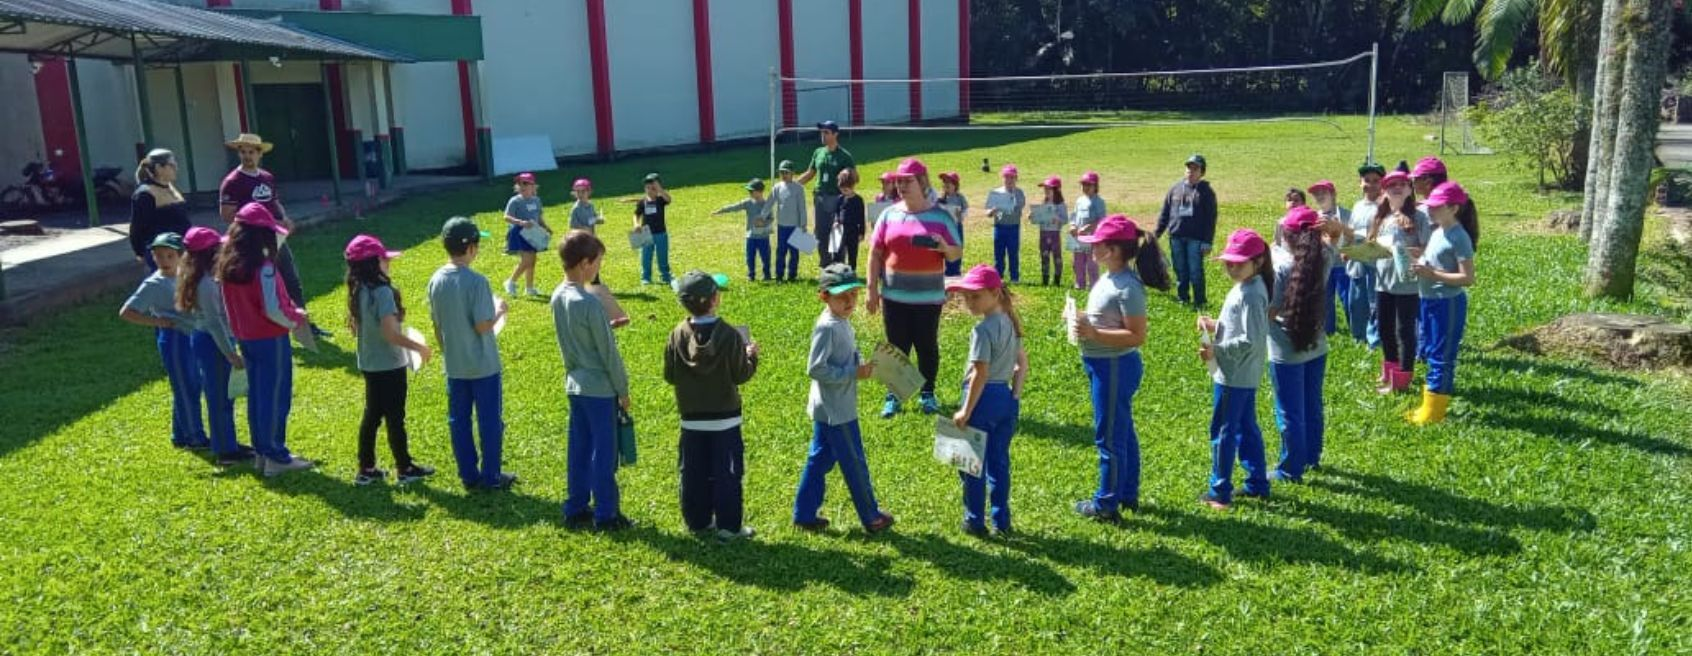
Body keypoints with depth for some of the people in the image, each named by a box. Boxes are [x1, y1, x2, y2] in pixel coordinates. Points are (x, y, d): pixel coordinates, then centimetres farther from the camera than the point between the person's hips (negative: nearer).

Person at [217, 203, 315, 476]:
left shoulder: (228, 265, 3)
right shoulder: (264, 267, -21)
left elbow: (237, 304, 9)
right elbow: (272, 310, -21)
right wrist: (297, 319, -5)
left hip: (245, 337, 8)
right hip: (271, 339, -8)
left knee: (256, 394, 17)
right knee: (276, 396, 2)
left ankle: (261, 452, 25)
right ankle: (276, 457, 8)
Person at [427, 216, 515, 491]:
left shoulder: (436, 280, -1)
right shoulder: (476, 281, -20)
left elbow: (436, 325, 7)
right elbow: (483, 326, -21)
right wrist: (499, 311, -2)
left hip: (454, 366, 6)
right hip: (483, 365, -6)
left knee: (459, 421, 13)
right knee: (490, 421, 7)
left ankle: (469, 475, 21)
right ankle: (491, 476, 15)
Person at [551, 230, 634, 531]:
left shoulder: (557, 297, 2)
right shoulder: (589, 302, -22)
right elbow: (608, 352, -15)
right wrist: (623, 389, -6)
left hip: (575, 384, 8)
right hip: (600, 387, -8)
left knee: (579, 449, 15)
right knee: (604, 452, 3)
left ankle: (576, 509, 23)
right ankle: (606, 514, 11)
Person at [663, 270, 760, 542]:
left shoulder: (678, 335, -7)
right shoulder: (730, 335, -16)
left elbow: (669, 375, -1)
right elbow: (740, 375, -10)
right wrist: (751, 356, 8)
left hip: (691, 418, 3)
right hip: (725, 417, -3)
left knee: (693, 473, 13)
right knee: (727, 473, 5)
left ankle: (698, 521, 22)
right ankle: (729, 526, 9)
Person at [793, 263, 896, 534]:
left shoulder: (843, 322, 7)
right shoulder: (827, 327, -22)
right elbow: (815, 368, -25)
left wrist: (862, 365, 0)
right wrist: (854, 373, -23)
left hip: (828, 410, 10)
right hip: (837, 411, -10)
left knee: (819, 459, 16)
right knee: (855, 464, 4)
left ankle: (804, 514, 25)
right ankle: (871, 517, 19)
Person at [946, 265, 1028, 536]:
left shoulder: (983, 329, -19)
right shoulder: (1010, 323, 8)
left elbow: (980, 374, -21)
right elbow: (1022, 363, 13)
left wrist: (966, 411, -16)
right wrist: (1015, 394, 14)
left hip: (984, 398, -8)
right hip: (1006, 397, 8)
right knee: (999, 462, 15)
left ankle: (975, 522, 15)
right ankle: (1001, 521, 22)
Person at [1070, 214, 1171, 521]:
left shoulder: (1128, 287, -23)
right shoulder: (1108, 278, 6)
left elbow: (1137, 335, -24)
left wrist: (1093, 334, -27)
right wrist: (1083, 320, 2)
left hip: (1116, 367, -10)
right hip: (1103, 365, 10)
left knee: (1109, 436, 2)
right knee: (1122, 432, 20)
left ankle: (1106, 505, 15)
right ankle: (1128, 494, 34)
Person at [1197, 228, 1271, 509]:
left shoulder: (1250, 294, -22)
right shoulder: (1246, 287, 8)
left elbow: (1251, 340, -26)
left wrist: (1216, 351, -20)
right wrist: (1215, 325, 4)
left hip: (1233, 375, -10)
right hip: (1245, 375, 10)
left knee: (1223, 431, 1)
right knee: (1246, 428, 18)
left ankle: (1220, 492, 10)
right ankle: (1257, 483, 28)